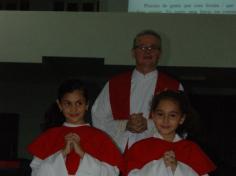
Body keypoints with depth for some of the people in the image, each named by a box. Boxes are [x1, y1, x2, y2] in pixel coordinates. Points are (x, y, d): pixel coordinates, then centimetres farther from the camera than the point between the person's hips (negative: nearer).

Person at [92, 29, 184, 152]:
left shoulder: (174, 87, 8)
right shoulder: (114, 84, 14)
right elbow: (98, 119, 9)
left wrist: (149, 125, -11)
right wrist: (125, 125, -7)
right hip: (118, 155, 1)